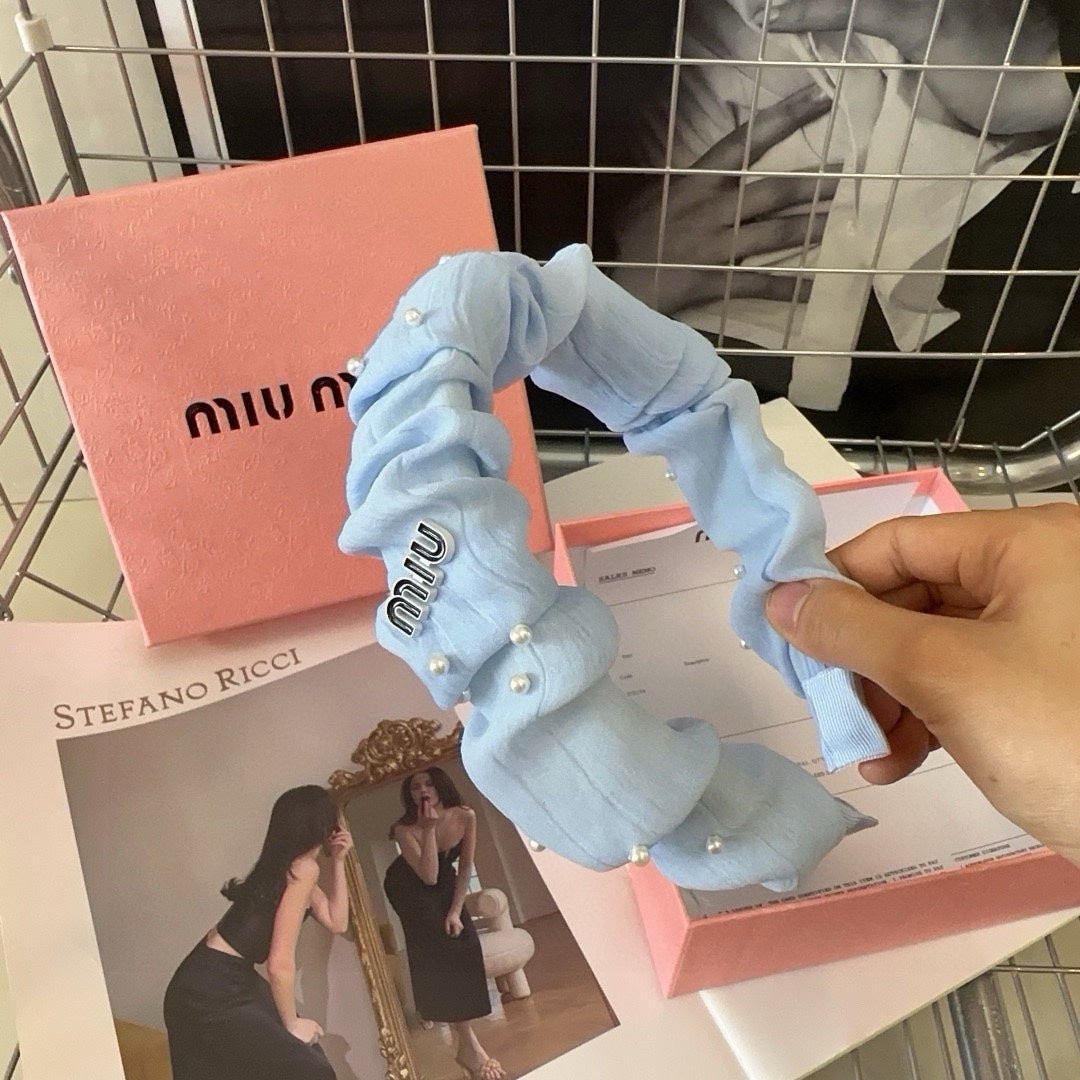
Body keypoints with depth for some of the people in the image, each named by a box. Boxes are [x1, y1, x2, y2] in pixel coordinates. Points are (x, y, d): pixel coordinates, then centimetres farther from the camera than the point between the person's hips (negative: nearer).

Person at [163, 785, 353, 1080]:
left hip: (228, 981, 9)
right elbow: (280, 964, -21)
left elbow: (336, 922, 15)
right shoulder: (303, 868, -20)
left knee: (306, 1053, 14)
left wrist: (338, 861, 6)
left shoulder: (289, 864, 7)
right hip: (211, 993, -9)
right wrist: (291, 1025, -8)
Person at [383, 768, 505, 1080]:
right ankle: (467, 1043, -22)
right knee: (437, 942, -21)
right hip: (409, 886, -4)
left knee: (465, 941, -11)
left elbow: (466, 866, -11)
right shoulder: (405, 828, -30)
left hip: (445, 883, 4)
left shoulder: (465, 816, -22)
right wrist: (429, 829, -41)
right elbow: (428, 876, -35)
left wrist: (456, 910, -15)